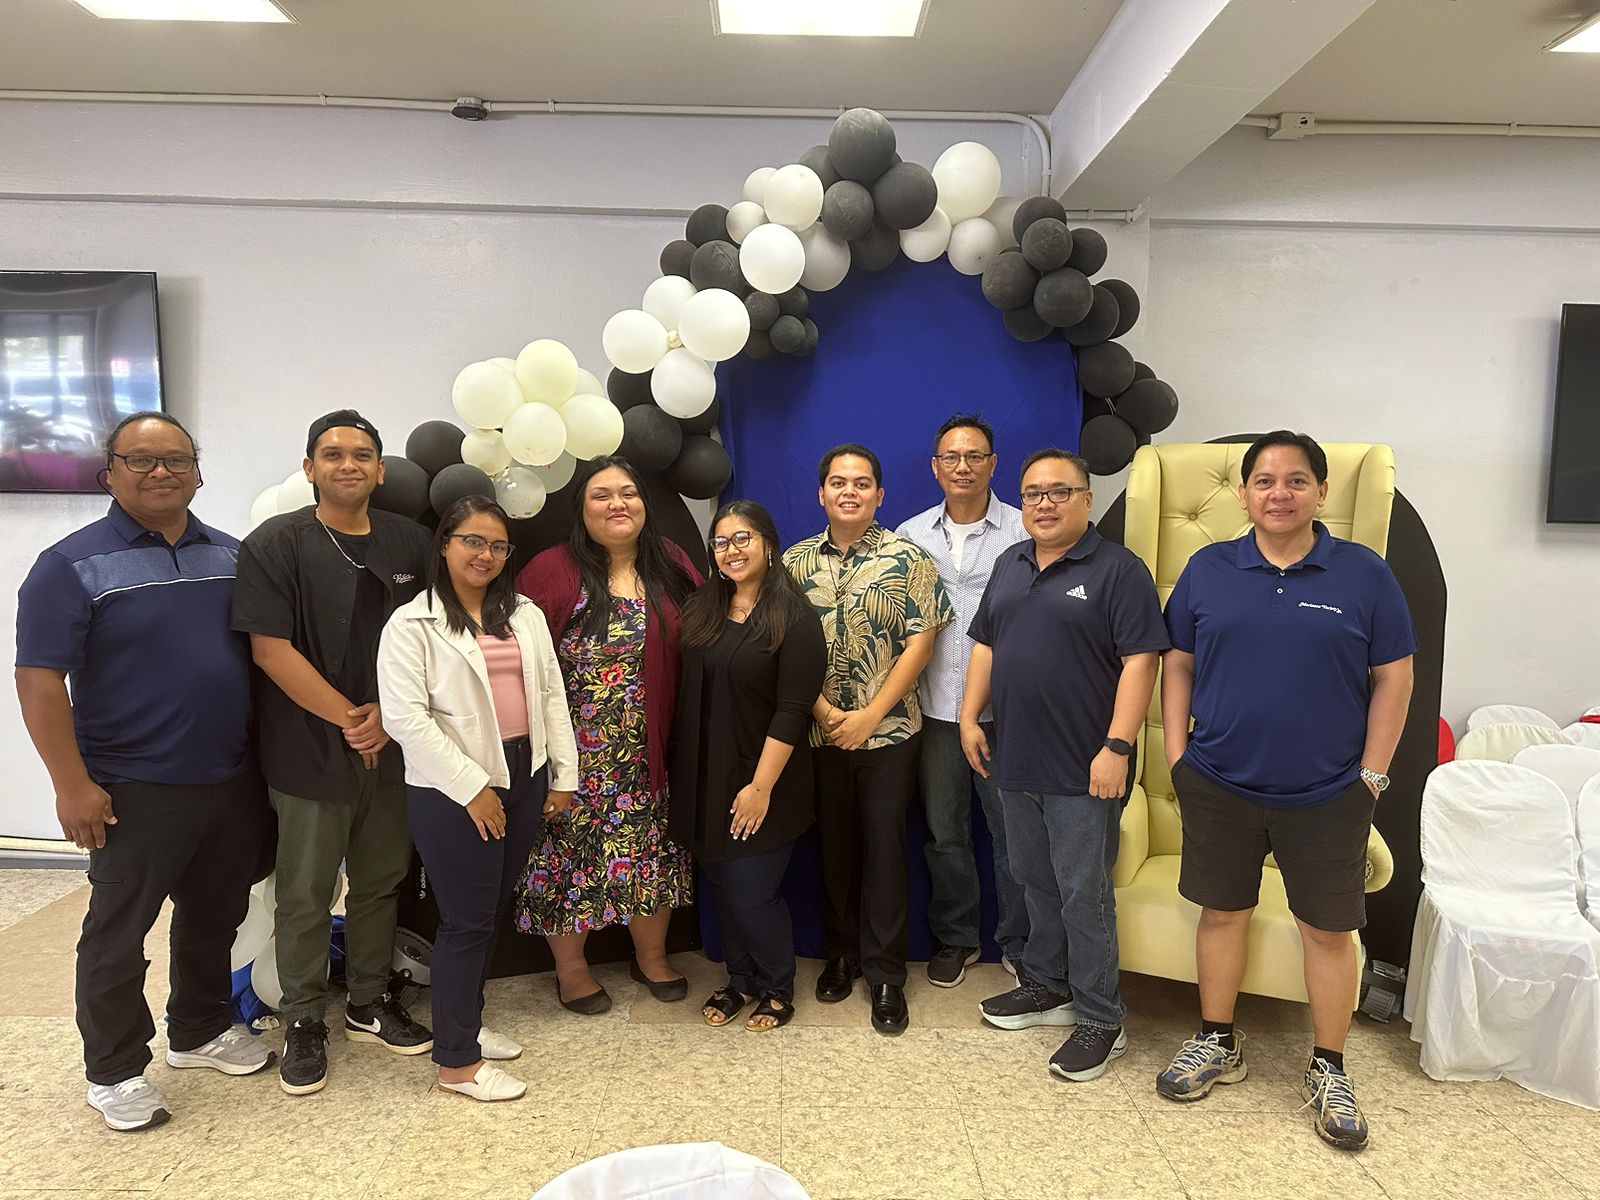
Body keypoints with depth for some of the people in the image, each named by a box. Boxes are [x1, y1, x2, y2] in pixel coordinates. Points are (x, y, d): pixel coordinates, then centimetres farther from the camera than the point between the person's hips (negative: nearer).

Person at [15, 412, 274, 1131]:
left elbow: (266, 652, 13)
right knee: (118, 934, 9)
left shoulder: (230, 556, 6)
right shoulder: (74, 564, -9)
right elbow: (39, 677, -13)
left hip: (232, 781, 5)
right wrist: (72, 785, -17)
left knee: (214, 917, 19)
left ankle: (201, 1030, 39)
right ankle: (115, 1071, 26)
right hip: (135, 792, -5)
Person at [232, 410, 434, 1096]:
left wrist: (388, 715, -8)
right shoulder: (275, 544, -6)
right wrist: (348, 718, -13)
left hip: (390, 748, 4)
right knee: (305, 893, 6)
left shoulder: (411, 544, 5)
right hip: (310, 749, -4)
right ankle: (304, 1022, 24)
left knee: (380, 881, 14)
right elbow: (270, 650, -12)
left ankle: (369, 1005, 32)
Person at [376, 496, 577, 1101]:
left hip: (523, 776, 6)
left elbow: (552, 694, 11)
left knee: (494, 909, 16)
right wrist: (472, 787, -17)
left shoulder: (525, 614, 9)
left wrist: (562, 775, 8)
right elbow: (405, 716, -16)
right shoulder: (411, 624, -8)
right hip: (452, 790, -6)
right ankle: (457, 1062, 14)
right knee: (467, 920, 0)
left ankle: (468, 1021, 35)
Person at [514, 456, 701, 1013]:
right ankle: (570, 967, 29)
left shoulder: (673, 566, 3)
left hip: (652, 752, 4)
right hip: (578, 753, -3)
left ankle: (651, 956, 35)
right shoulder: (553, 571, -9)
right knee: (573, 848, 8)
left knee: (652, 847, 14)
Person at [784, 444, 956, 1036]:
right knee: (834, 845, 13)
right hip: (820, 732, 2)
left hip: (889, 731, -2)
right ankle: (841, 953, 31)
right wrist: (823, 711, -10)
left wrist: (871, 714, -13)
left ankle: (885, 973, 16)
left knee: (884, 847, 4)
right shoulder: (796, 561, 3)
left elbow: (921, 641, -8)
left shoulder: (907, 558, -4)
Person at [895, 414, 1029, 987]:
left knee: (1013, 831, 6)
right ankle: (954, 939, 31)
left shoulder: (1023, 532, -2)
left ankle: (1019, 942, 25)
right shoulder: (911, 535, 7)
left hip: (1003, 708, -3)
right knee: (944, 832, 13)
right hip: (936, 708, 3)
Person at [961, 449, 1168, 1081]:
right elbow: (985, 645, 17)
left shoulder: (1118, 570, -10)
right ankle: (1047, 987, 35)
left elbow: (1140, 661, -15)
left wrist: (1117, 747, -21)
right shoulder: (1010, 565, 12)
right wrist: (970, 717, 9)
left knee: (1083, 894, 1)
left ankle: (1100, 1018, 16)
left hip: (1083, 768, -7)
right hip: (1015, 762, 7)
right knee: (1036, 882, 18)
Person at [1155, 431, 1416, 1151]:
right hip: (1219, 786, 2)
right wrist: (1177, 753, 0)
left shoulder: (1364, 575, -3)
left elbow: (1394, 678, -1)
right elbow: (1178, 664, 5)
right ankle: (1219, 1045, 31)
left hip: (1328, 795, -1)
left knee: (1328, 930, 9)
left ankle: (1329, 1072, 27)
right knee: (1222, 913, 12)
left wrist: (1372, 774, -4)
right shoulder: (1208, 570, 1)